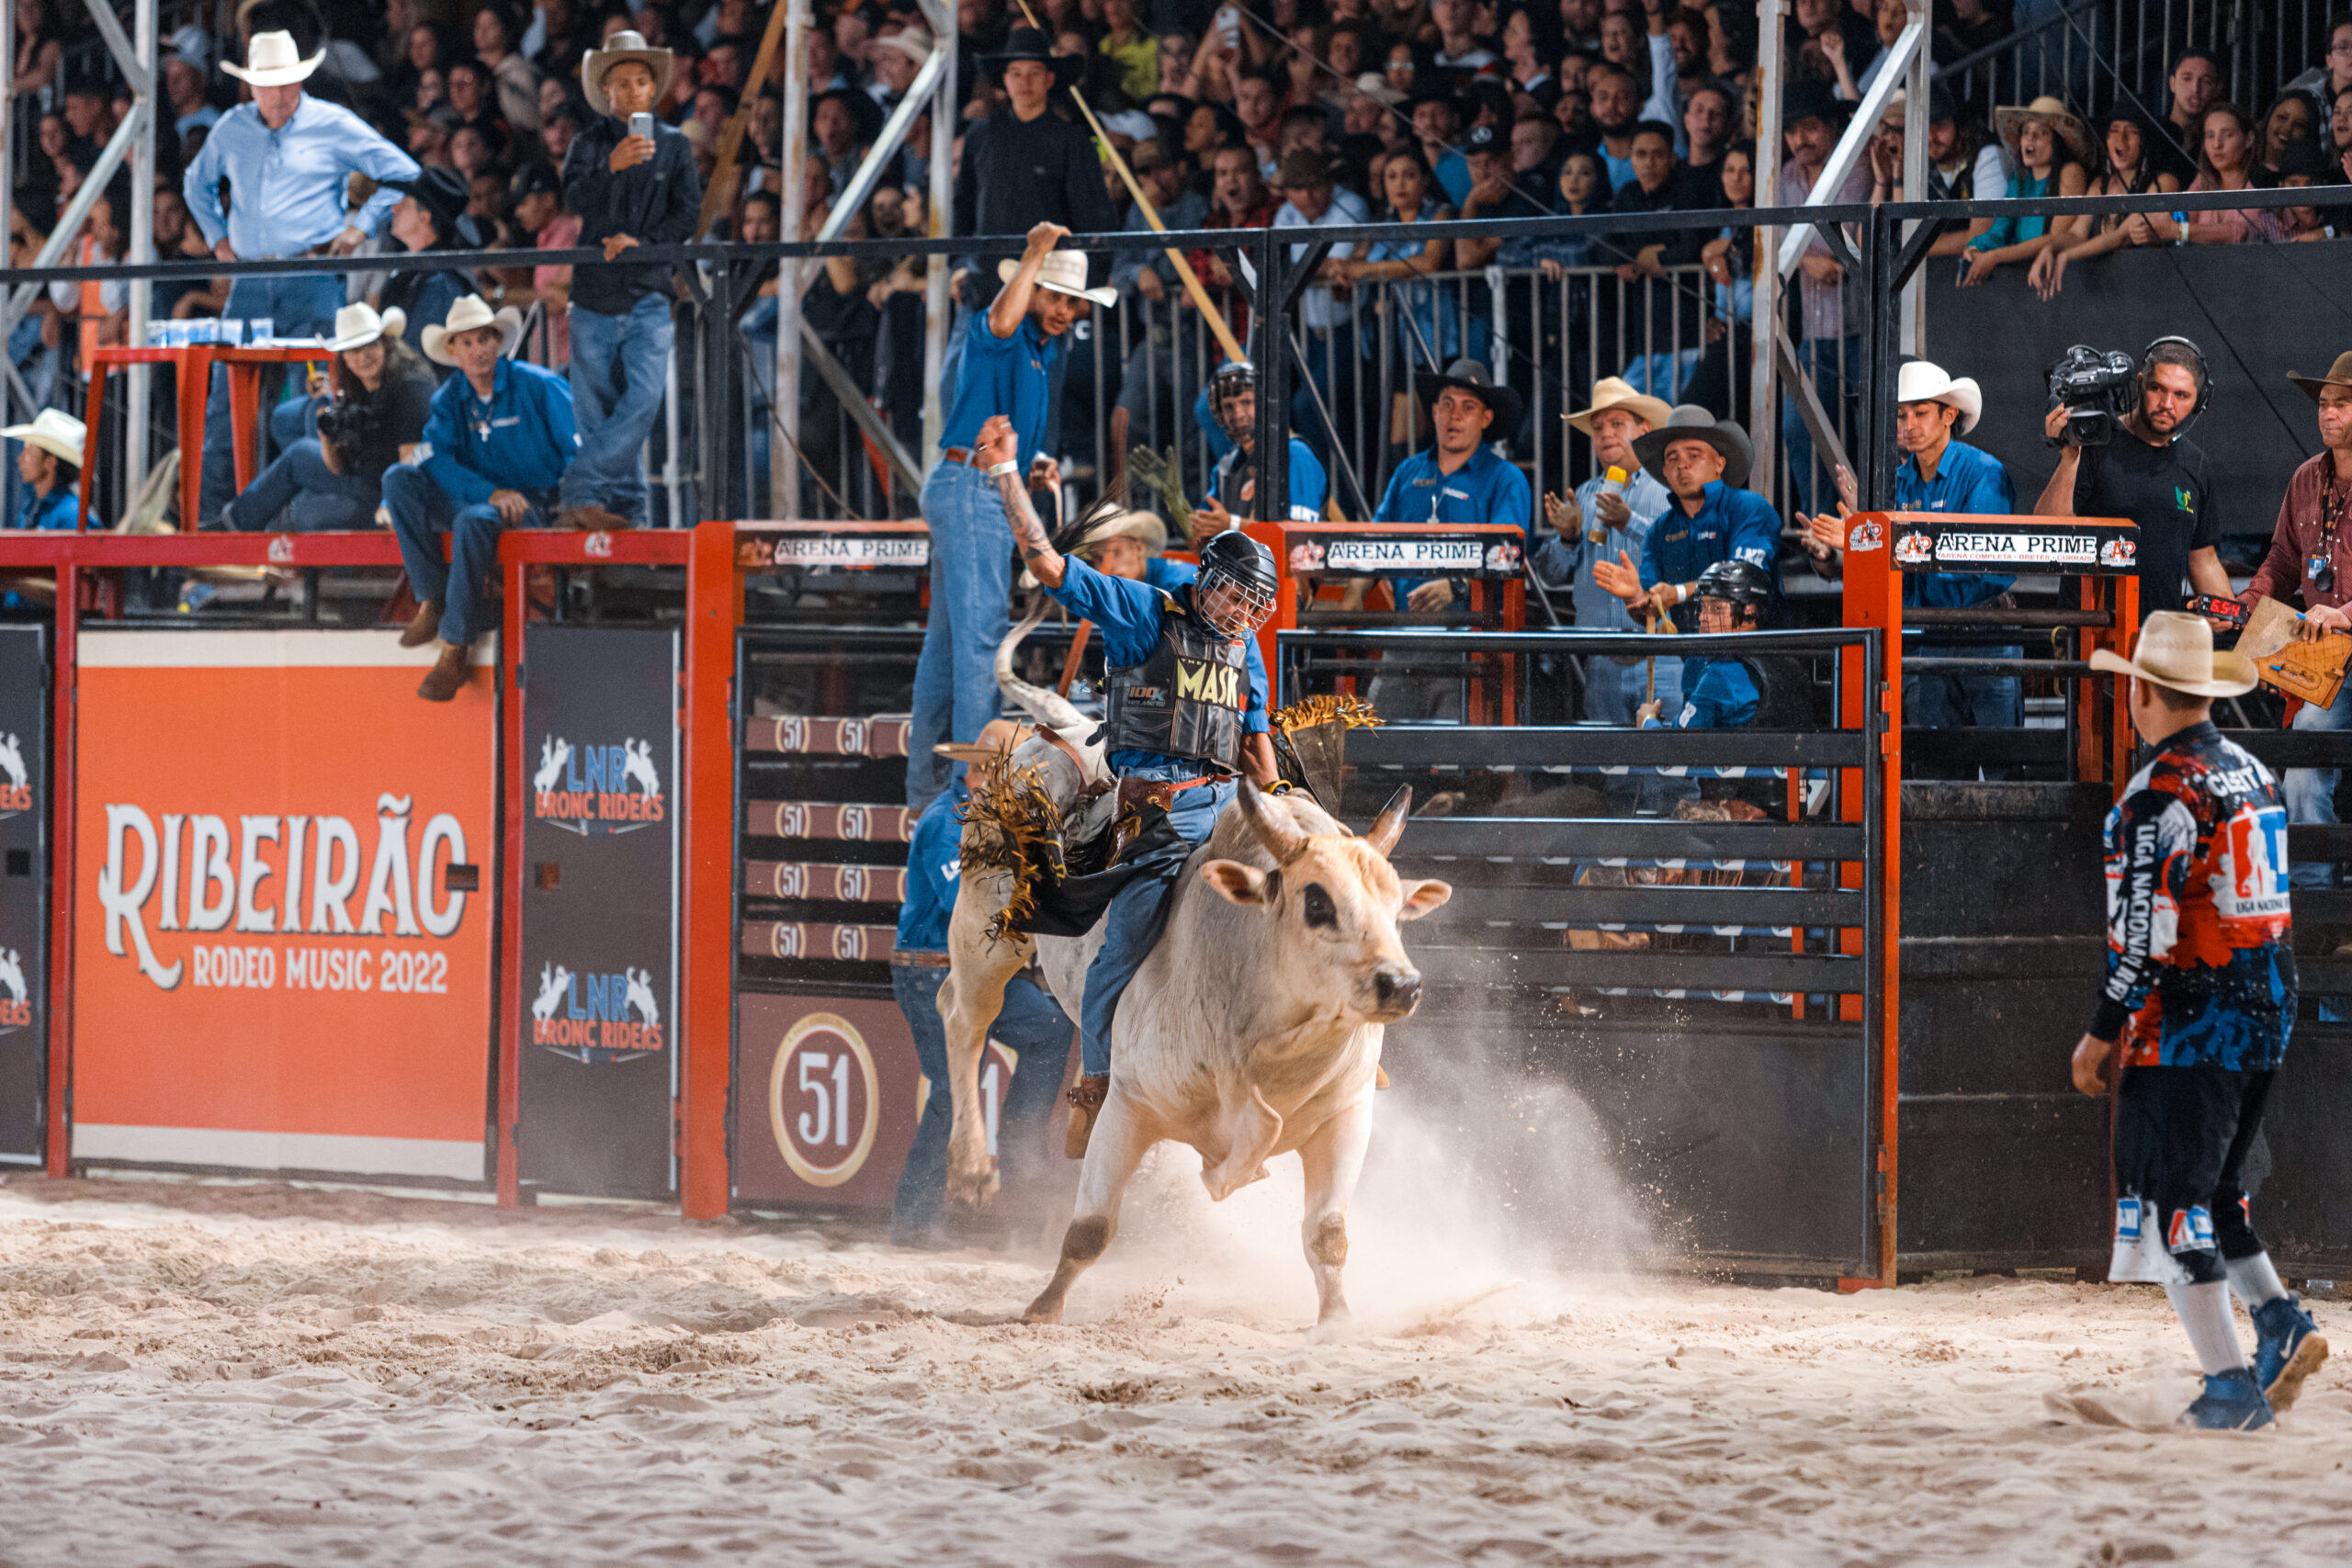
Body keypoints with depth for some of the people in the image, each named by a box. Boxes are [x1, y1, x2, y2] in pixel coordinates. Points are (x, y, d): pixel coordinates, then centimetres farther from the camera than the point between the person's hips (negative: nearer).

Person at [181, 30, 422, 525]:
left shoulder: (333, 126, 1)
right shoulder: (232, 128, 12)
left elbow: (403, 174, 5)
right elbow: (197, 184, 31)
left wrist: (361, 227, -1)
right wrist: (218, 238, 19)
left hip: (312, 283, -3)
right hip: (249, 283, 3)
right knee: (225, 405, -1)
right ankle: (209, 516, 3)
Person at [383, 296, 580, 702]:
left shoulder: (537, 386, -7)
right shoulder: (449, 398, 6)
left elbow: (582, 449, -6)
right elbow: (436, 458, -8)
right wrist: (491, 493, -23)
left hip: (533, 508, -5)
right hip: (474, 498, 5)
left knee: (474, 521, -38)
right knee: (399, 477, -18)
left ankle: (455, 650, -33)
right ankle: (431, 602, -20)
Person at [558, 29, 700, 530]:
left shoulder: (674, 145, 10)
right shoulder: (591, 141, 7)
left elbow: (688, 214, 5)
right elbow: (575, 197, -10)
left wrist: (641, 242, -10)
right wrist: (612, 167, -29)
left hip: (649, 295, 0)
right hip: (594, 293, 0)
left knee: (643, 399, -17)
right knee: (597, 410, 0)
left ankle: (581, 493, -17)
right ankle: (626, 505, 6)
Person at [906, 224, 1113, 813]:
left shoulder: (1045, 350, 21)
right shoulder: (995, 335, -9)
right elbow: (1002, 319, -35)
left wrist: (1036, 462, 11)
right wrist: (1036, 253, -30)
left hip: (993, 492, 10)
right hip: (971, 487, -10)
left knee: (948, 638, 11)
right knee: (980, 632, -14)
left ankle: (926, 785, 14)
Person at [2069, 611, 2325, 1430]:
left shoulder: (2162, 792, -15)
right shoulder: (2255, 773, 12)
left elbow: (2146, 933, -20)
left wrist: (2102, 1032, -12)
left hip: (2187, 1025, -8)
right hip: (2266, 1019, 8)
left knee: (2172, 1201, -2)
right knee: (2212, 1187, 20)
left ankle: (2232, 1385, -6)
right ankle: (2279, 1321, 3)